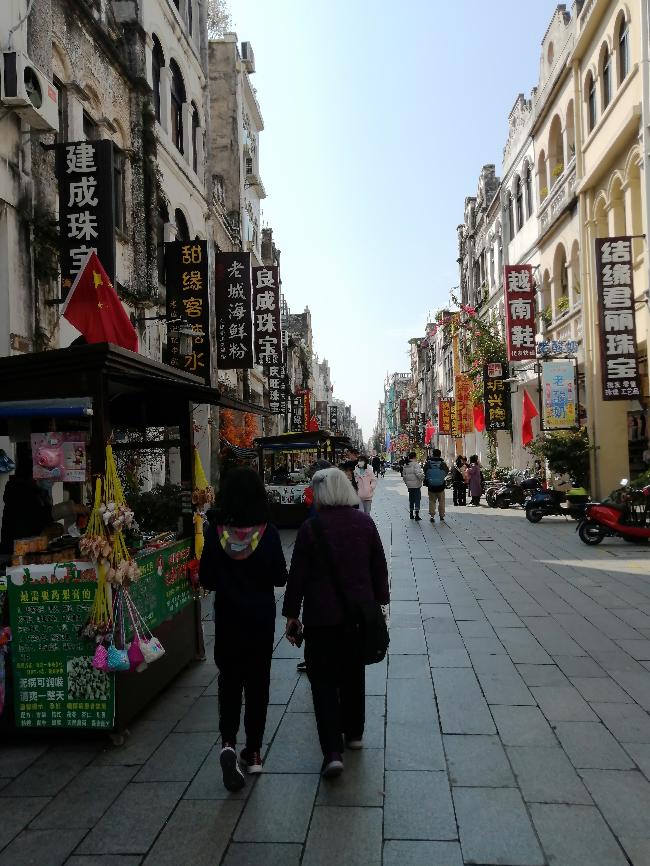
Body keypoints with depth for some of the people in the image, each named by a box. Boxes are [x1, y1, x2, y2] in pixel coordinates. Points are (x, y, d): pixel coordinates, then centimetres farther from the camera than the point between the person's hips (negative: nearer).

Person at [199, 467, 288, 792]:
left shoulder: (215, 532, -13)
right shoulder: (267, 533, -14)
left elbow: (206, 579, -6)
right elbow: (280, 578, -7)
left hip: (227, 618, 0)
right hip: (261, 619, 0)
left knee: (229, 679, 15)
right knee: (257, 681, 14)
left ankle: (228, 743, -2)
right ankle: (253, 752, 22)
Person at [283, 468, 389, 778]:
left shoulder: (311, 527, -12)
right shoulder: (365, 523, 0)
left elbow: (298, 574, -9)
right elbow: (379, 567, 6)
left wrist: (291, 614, 1)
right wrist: (379, 602, 17)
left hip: (321, 615, -4)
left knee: (323, 679, 4)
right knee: (354, 672, 21)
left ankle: (332, 751, -4)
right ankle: (354, 733, 36)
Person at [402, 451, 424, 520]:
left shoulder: (406, 465, 11)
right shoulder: (416, 464, -13)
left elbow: (404, 475, 16)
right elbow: (418, 473, -23)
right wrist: (423, 478, -7)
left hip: (409, 485, 7)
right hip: (416, 484, -7)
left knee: (411, 499, 15)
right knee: (417, 499, -3)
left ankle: (411, 514, 21)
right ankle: (417, 515, -7)